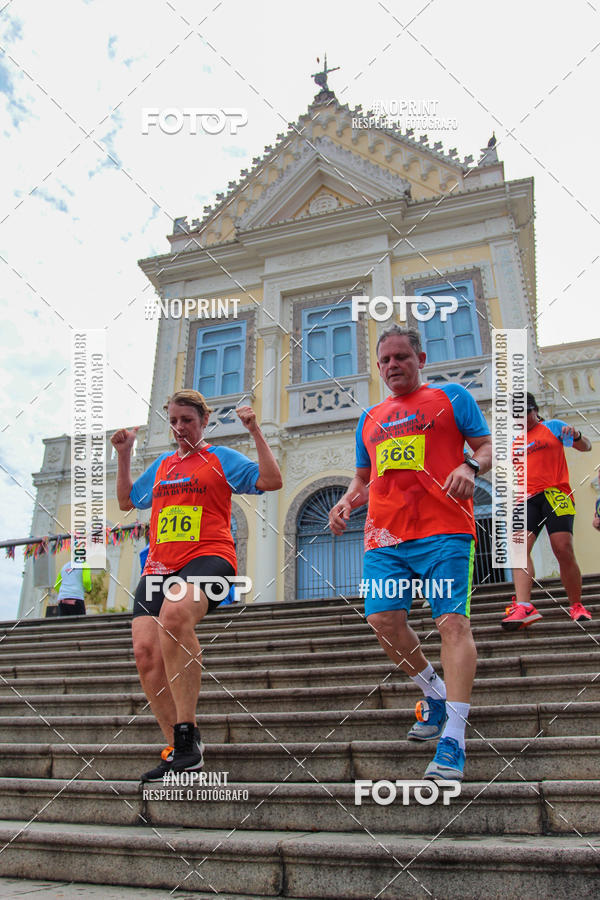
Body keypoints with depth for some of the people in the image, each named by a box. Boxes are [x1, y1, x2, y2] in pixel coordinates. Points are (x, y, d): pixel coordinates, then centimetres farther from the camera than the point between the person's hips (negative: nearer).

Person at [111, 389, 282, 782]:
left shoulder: (221, 458, 9)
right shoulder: (161, 465, 25)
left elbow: (272, 480, -2)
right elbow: (126, 500, 35)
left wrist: (255, 431, -4)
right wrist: (124, 454, 28)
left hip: (208, 557, -6)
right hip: (159, 565, 6)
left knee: (174, 612, -37)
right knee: (146, 650, -13)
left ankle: (188, 733, -27)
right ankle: (176, 749, 0)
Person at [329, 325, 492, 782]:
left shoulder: (451, 397, 12)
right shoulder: (370, 419, 24)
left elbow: (489, 447, 7)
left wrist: (470, 466, -15)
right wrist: (346, 502, 8)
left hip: (444, 530, -5)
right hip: (385, 536, 5)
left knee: (452, 620, -13)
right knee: (383, 618, -5)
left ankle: (453, 738, -10)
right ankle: (436, 694, 20)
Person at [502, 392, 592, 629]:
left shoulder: (553, 427, 11)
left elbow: (585, 447, 4)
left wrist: (577, 436, -16)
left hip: (555, 493, -3)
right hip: (526, 499, 3)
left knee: (564, 550, -11)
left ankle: (577, 607, 6)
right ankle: (523, 606, -28)